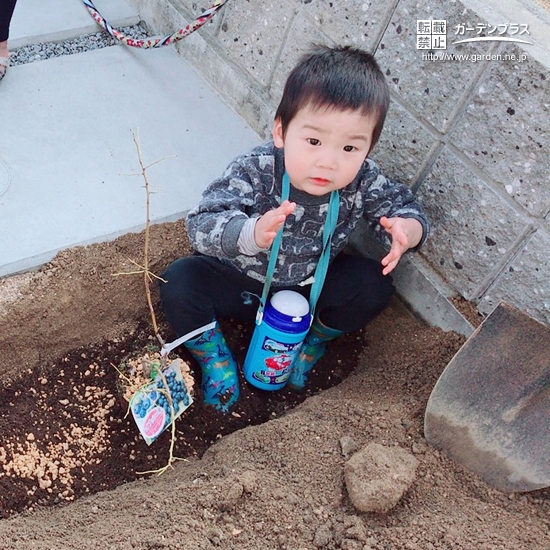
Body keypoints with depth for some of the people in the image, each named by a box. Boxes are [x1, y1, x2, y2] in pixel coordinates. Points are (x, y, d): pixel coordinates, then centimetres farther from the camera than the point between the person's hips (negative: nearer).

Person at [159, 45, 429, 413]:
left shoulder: (363, 182, -22)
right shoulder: (254, 172, -32)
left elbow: (403, 205, -8)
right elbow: (200, 226, -40)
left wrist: (406, 231, -35)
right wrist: (253, 234, -62)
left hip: (308, 289, 3)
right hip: (240, 284, -2)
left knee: (375, 285, -17)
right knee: (179, 282, -26)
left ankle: (314, 341, 13)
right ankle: (214, 356, 5)